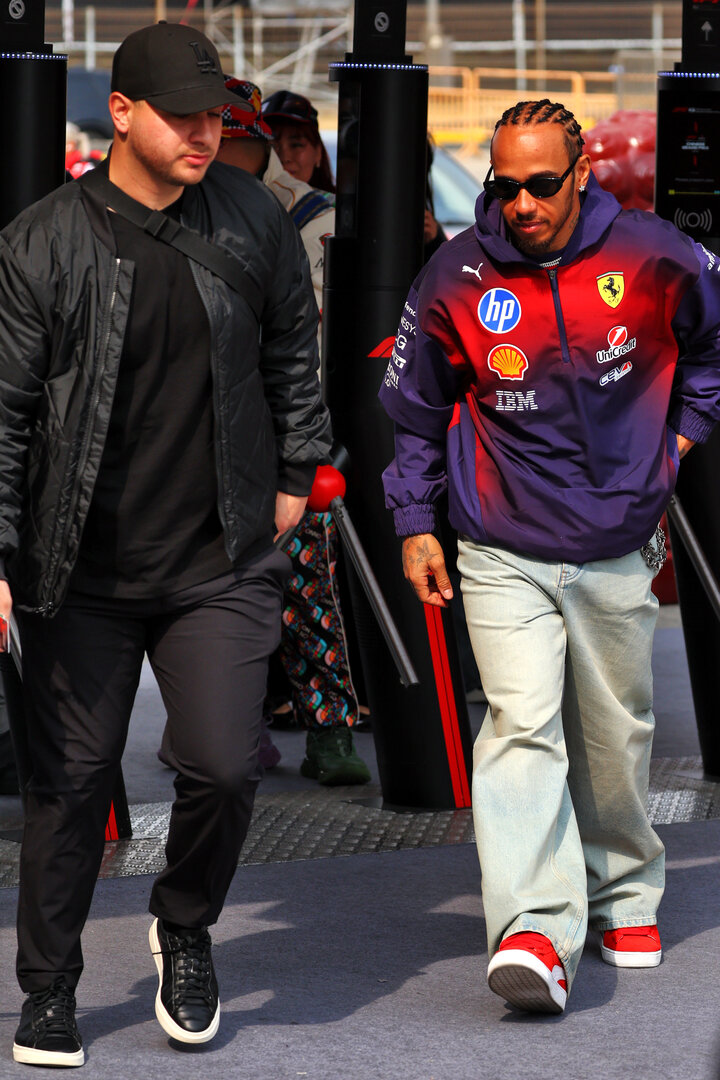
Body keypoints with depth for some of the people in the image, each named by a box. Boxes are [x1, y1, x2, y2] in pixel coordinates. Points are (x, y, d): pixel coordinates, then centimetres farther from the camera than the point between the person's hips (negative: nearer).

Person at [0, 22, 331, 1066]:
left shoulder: (252, 219, 2)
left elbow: (294, 353, 18)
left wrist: (293, 472, 17)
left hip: (222, 564, 2)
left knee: (225, 767, -8)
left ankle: (186, 927, 22)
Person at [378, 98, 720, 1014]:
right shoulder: (456, 279, -8)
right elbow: (416, 406, 7)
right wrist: (414, 522, 8)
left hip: (618, 551, 2)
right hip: (504, 553, -2)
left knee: (615, 734, 14)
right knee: (522, 725, -17)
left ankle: (623, 894, 35)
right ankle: (535, 930, -25)